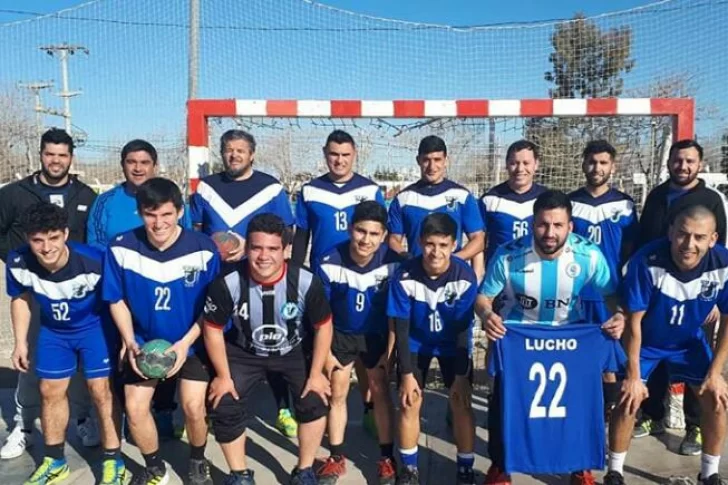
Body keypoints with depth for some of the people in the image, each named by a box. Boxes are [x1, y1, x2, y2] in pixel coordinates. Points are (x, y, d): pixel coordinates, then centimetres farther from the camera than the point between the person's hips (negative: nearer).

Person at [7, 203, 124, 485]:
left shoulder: (93, 262, -35)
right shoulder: (18, 263, -23)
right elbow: (21, 299, -1)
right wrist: (20, 343, 2)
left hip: (95, 327, -4)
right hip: (53, 331, 4)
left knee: (101, 390, -4)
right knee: (50, 392, 11)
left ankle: (113, 461, 13)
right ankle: (55, 461, 31)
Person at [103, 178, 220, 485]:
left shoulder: (204, 249, -22)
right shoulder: (121, 248, -17)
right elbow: (117, 299, -3)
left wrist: (186, 343, -18)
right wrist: (129, 343, -12)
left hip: (193, 343, -2)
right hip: (143, 341, 2)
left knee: (193, 408, -8)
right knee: (135, 410, 1)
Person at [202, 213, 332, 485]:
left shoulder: (305, 282, -29)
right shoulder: (228, 283, -29)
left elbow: (323, 327, -13)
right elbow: (213, 329, -12)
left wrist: (316, 374, -11)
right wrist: (223, 376, -8)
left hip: (296, 351, 0)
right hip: (244, 352, 0)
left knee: (315, 402, -10)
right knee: (224, 409, -6)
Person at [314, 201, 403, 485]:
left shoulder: (393, 263, -24)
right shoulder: (329, 263, -26)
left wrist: (389, 351, -9)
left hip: (376, 335, 0)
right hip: (340, 334, 0)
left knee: (381, 392, 5)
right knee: (337, 394, 7)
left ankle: (387, 458, 20)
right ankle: (336, 458, 22)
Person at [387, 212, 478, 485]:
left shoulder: (466, 277, -28)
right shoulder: (404, 276, -28)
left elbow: (463, 329, -19)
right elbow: (400, 328, -19)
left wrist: (461, 376, -16)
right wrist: (407, 374, -18)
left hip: (453, 344, 0)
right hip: (416, 343, 0)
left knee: (461, 404, -4)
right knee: (410, 404, -3)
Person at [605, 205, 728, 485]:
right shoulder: (646, 262, -35)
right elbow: (634, 320, -25)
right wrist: (633, 376, -19)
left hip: (689, 341, 3)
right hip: (645, 340, -3)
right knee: (629, 399, -11)